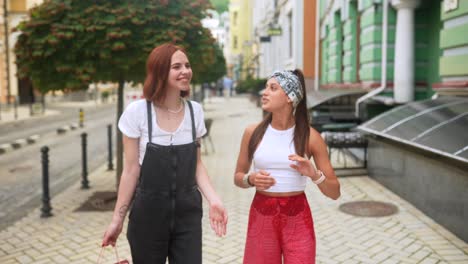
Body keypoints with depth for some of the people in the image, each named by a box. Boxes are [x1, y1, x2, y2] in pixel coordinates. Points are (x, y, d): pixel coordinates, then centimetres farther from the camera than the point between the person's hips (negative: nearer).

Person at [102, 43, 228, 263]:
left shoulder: (195, 111, -1)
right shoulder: (137, 111, -11)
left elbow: (196, 164, 6)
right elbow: (131, 170, -6)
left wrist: (213, 200, -8)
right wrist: (118, 218, -4)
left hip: (188, 214, 3)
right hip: (148, 214, -2)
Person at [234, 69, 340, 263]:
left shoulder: (310, 136, -7)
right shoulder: (253, 132, -3)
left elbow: (334, 192, -3)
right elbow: (238, 177, 10)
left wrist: (314, 174, -22)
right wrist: (251, 179, -12)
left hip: (298, 219, -1)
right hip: (261, 217, 1)